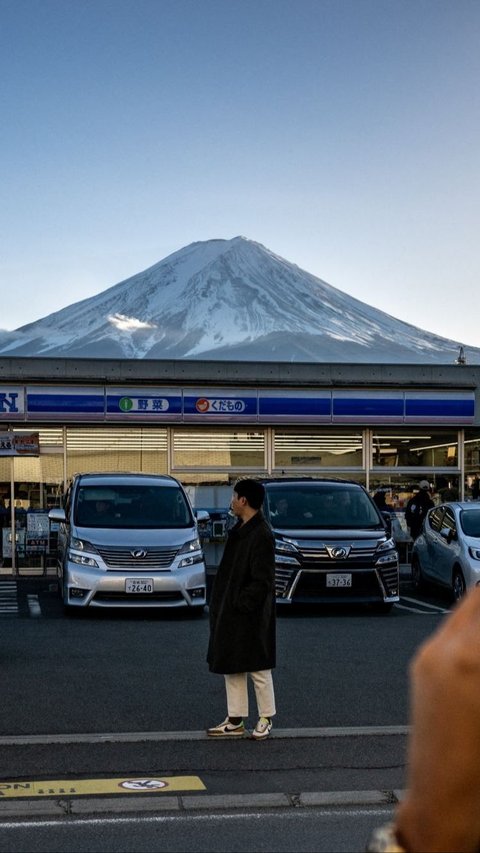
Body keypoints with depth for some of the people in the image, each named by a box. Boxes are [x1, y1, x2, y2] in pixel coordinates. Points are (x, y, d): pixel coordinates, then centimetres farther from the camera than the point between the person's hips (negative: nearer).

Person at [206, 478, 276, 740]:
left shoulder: (261, 535, -18)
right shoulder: (239, 531, 10)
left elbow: (262, 581, -20)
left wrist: (241, 604, -19)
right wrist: (218, 605, 11)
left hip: (249, 616, -9)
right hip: (229, 612, 9)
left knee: (257, 669, 5)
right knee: (231, 667, 13)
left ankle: (266, 720, 19)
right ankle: (235, 721, 22)